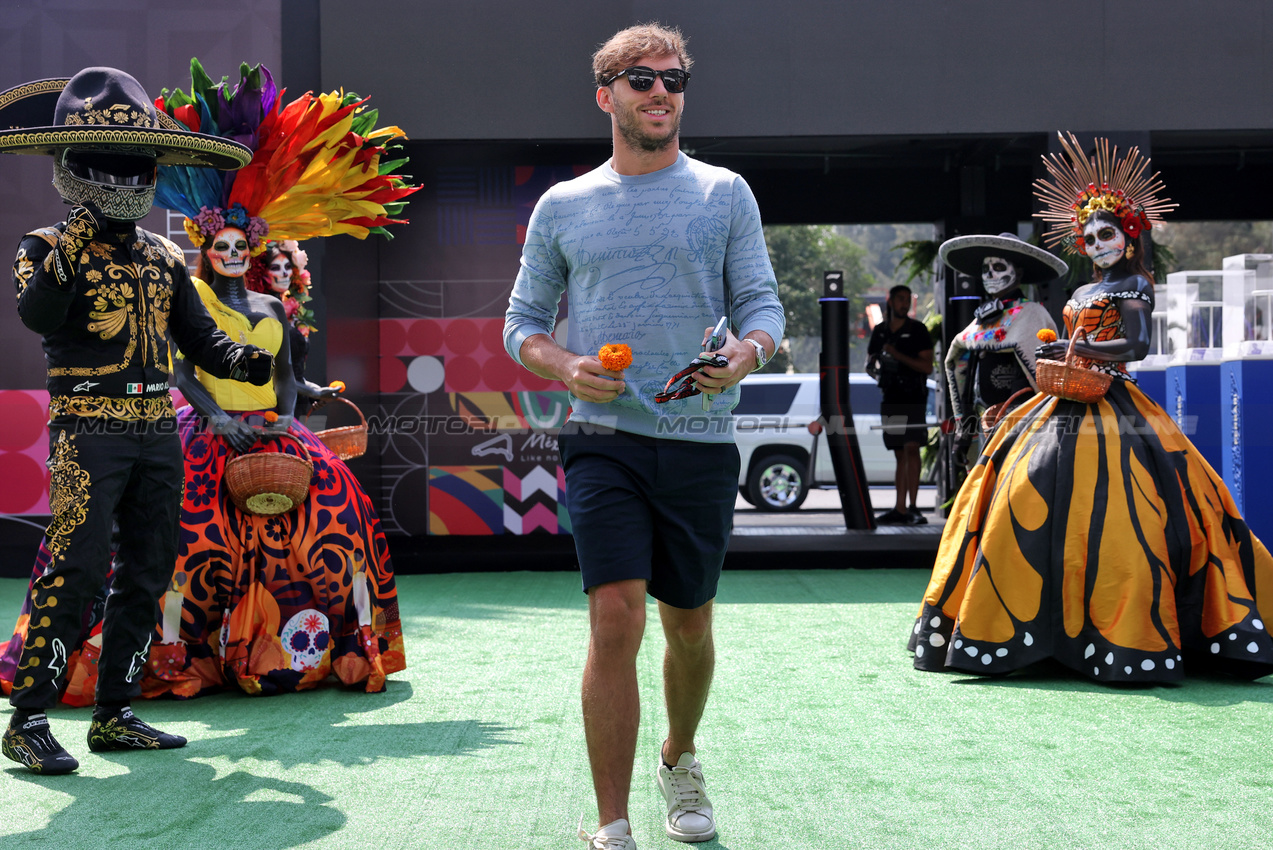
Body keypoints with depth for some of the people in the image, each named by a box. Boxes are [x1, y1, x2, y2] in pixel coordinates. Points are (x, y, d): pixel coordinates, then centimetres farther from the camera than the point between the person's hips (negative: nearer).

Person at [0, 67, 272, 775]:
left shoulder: (165, 257, 15)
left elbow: (199, 335, 14)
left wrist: (242, 360, -4)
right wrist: (69, 254, -29)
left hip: (158, 427, 6)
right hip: (90, 427, -6)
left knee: (148, 572, 8)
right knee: (77, 568, -15)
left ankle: (115, 716, 18)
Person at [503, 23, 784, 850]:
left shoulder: (725, 193, 7)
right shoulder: (562, 206, 9)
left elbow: (762, 303, 6)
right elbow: (523, 321, 13)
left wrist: (745, 356, -17)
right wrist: (564, 367, -9)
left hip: (702, 442, 1)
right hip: (605, 437, -1)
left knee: (690, 626, 12)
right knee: (615, 619, -14)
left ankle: (679, 761, 41)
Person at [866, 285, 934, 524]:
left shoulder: (917, 330, -1)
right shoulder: (880, 331, 13)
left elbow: (927, 366, -7)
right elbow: (870, 358, 25)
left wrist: (897, 355, -16)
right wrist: (871, 367, 2)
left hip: (913, 397, -5)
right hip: (890, 397, 5)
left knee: (911, 448, -15)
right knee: (900, 454, 7)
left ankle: (913, 507, -17)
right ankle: (900, 509, 8)